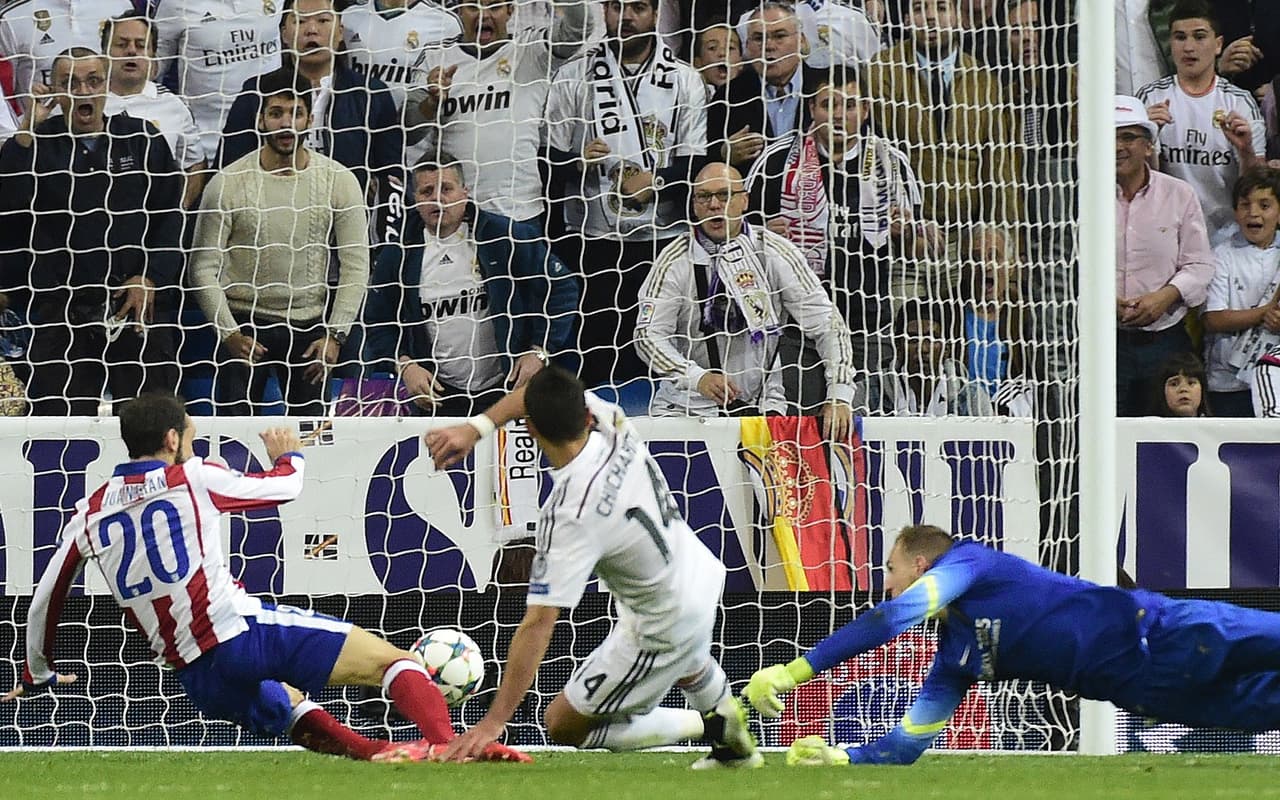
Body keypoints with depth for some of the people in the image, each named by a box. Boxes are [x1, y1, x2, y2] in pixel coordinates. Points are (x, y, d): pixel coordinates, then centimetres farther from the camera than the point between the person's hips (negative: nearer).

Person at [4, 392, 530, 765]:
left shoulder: (90, 512, 15)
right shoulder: (190, 478, 3)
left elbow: (45, 600, 22)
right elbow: (285, 485, 16)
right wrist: (289, 453, 40)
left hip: (198, 680, 5)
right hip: (243, 631, -5)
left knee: (288, 706, 33)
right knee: (390, 660, -4)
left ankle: (367, 750, 3)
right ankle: (447, 743, -32)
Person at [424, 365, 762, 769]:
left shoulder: (570, 518, -35)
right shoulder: (614, 430, -18)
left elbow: (538, 623, -34)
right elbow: (547, 392, 2)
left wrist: (494, 721, -30)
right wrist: (476, 428, -10)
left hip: (665, 627, -8)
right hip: (703, 572, 8)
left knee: (563, 725, 10)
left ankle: (709, 726, 8)